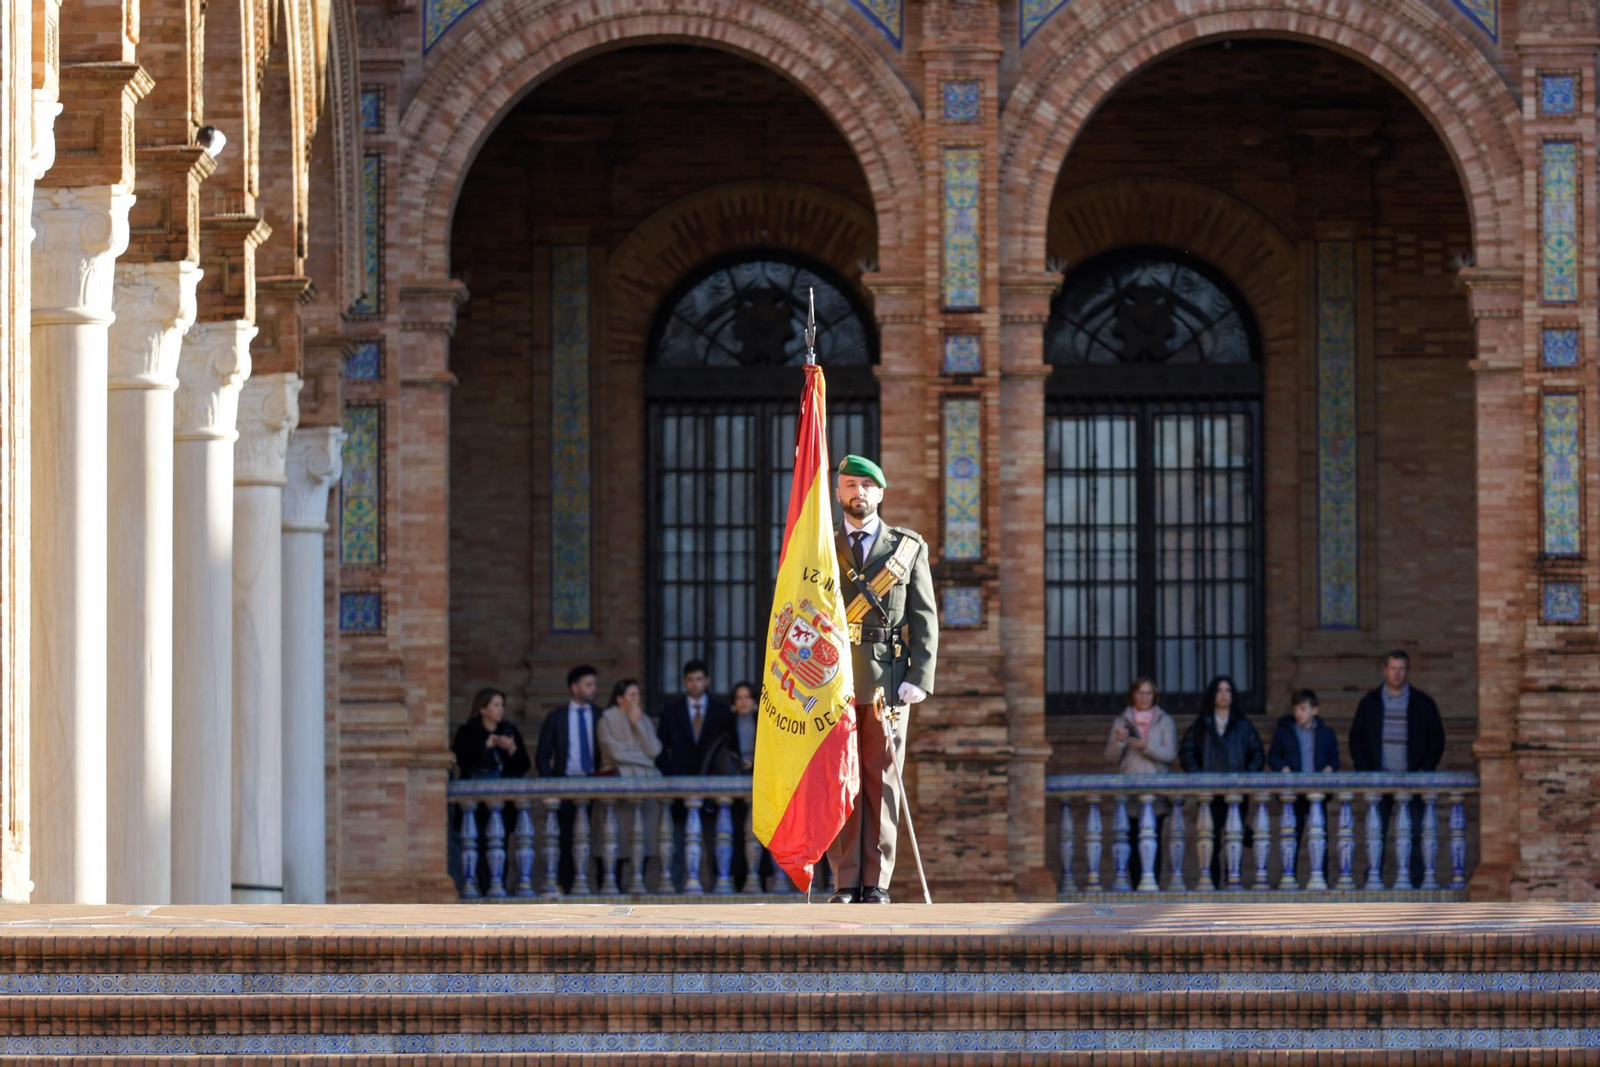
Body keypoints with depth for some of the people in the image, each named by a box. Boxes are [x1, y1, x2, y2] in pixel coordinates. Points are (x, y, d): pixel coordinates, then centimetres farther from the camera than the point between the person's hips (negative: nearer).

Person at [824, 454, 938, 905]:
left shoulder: (909, 547, 10)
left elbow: (925, 618, 6)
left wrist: (920, 678, -5)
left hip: (888, 680, 0)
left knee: (883, 781, 0)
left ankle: (877, 883, 2)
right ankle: (846, 882, 2)